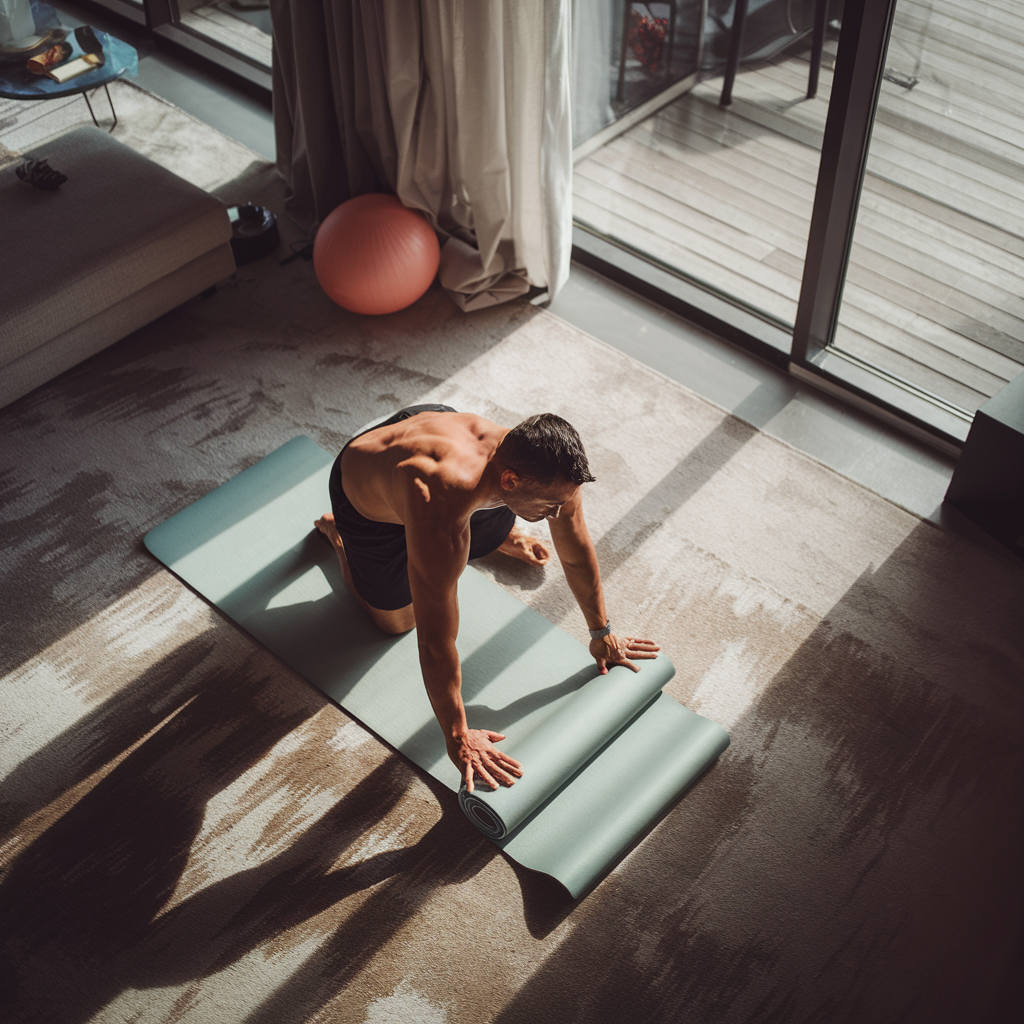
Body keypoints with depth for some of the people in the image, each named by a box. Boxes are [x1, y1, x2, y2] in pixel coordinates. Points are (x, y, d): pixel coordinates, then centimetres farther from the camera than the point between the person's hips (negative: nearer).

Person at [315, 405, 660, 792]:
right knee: (396, 619, 12)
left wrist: (602, 633, -2)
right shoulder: (442, 509, -51)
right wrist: (458, 738, -35)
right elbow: (435, 639, -44)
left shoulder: (549, 466, -33)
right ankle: (335, 531, 30)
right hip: (367, 495, -5)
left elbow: (576, 551, -14)